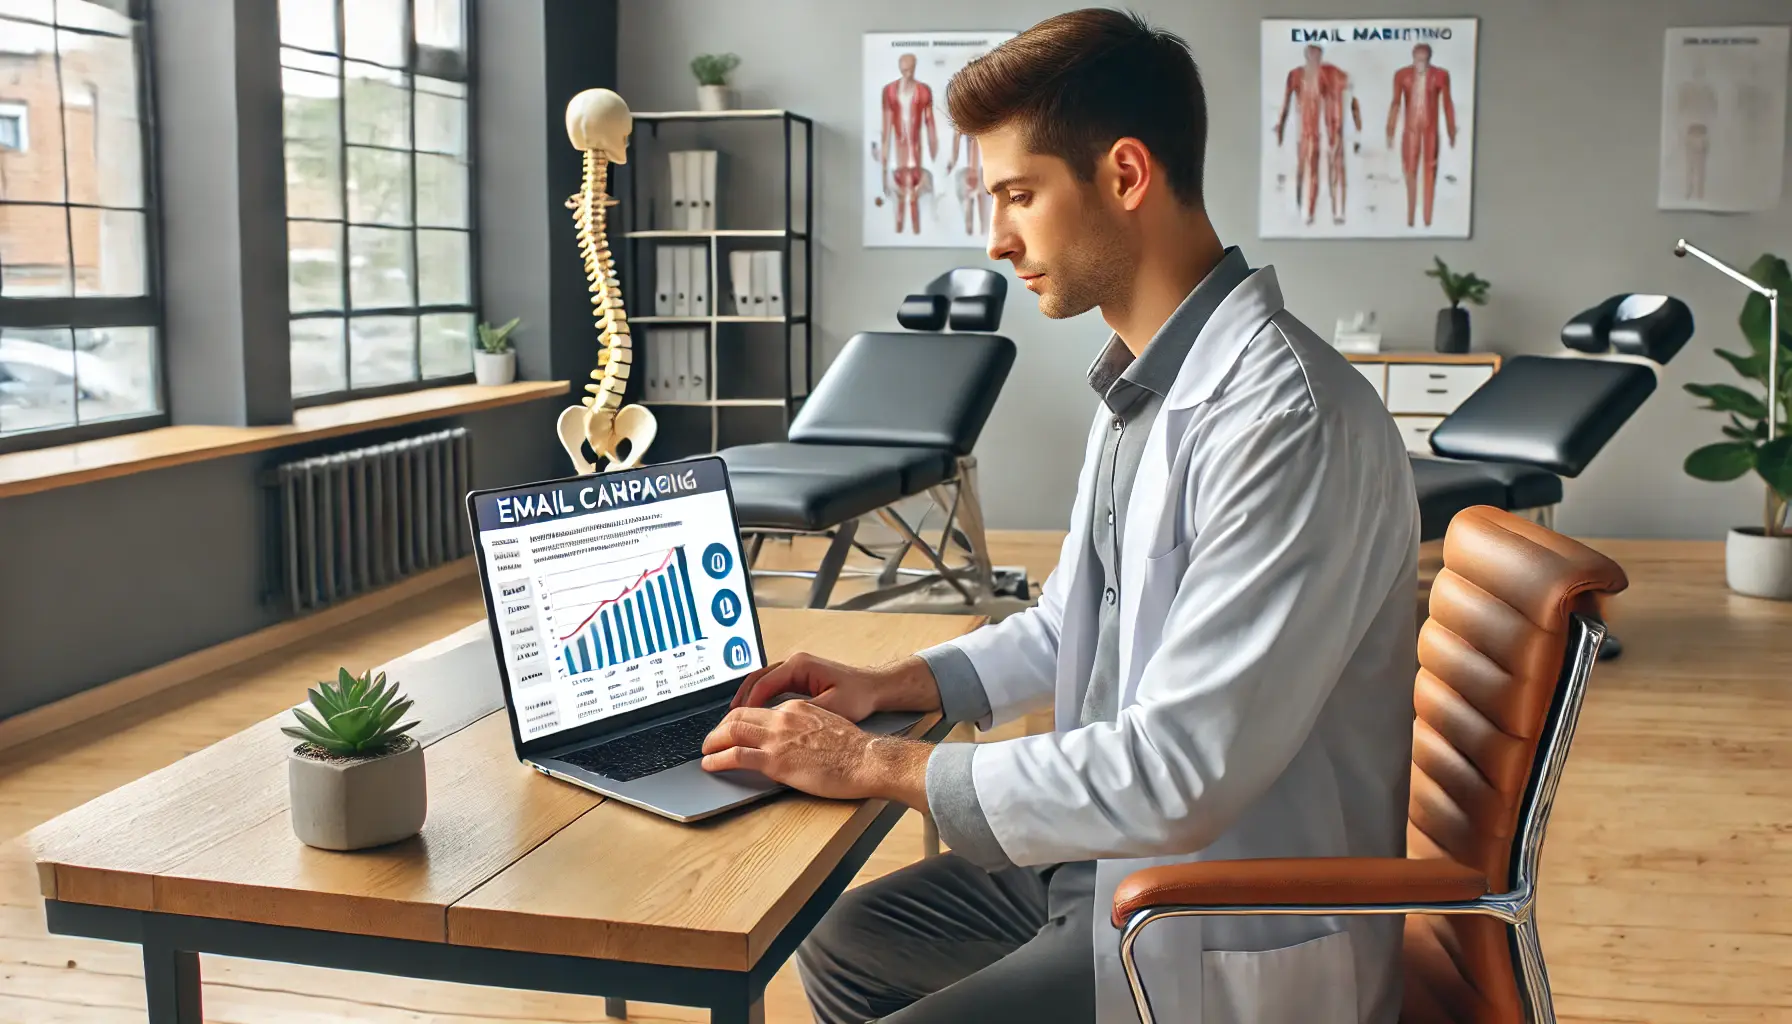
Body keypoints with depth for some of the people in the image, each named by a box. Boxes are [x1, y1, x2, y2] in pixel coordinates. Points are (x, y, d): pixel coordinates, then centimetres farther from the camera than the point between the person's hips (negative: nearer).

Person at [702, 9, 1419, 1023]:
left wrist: (878, 764, -21)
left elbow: (1178, 779, -29)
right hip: (1113, 857, 9)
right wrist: (895, 685, 5)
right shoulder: (1143, 381, 5)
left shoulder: (1289, 421, -27)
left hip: (1227, 936, -9)